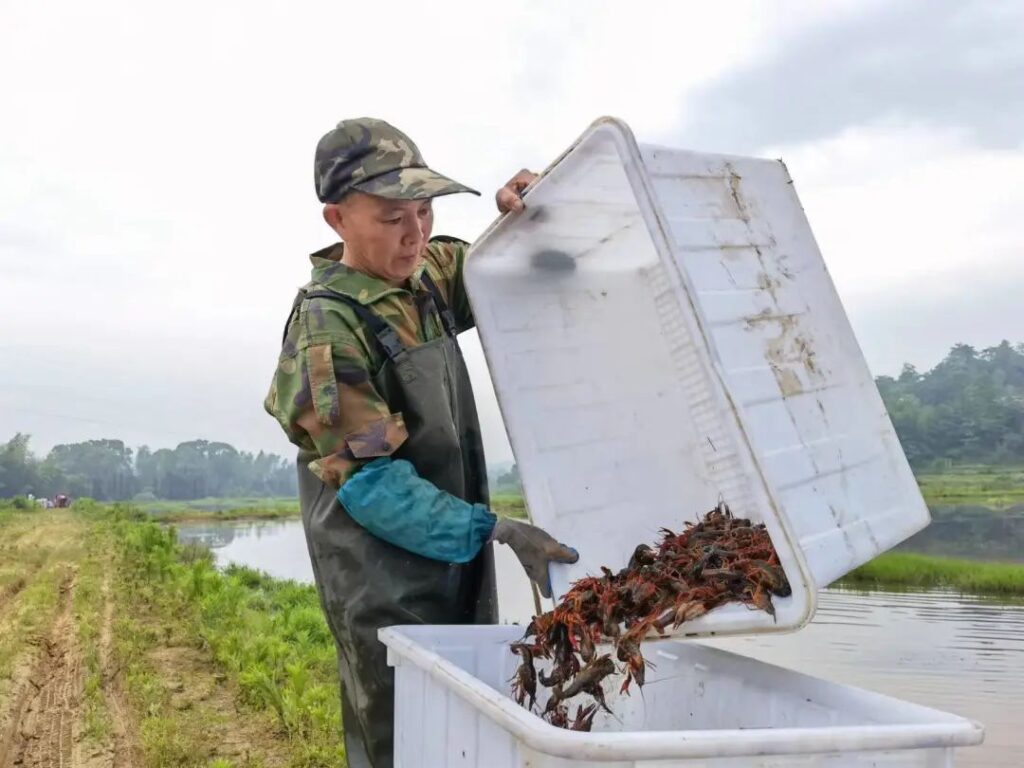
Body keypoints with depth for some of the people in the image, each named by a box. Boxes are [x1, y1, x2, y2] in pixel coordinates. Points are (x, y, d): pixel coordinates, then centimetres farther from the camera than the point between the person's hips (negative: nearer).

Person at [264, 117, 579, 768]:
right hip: (386, 587, -7)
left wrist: (524, 218, -6)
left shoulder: (428, 271, 4)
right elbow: (370, 486, -20)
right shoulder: (327, 329, -19)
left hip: (459, 561, 8)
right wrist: (495, 531, -25)